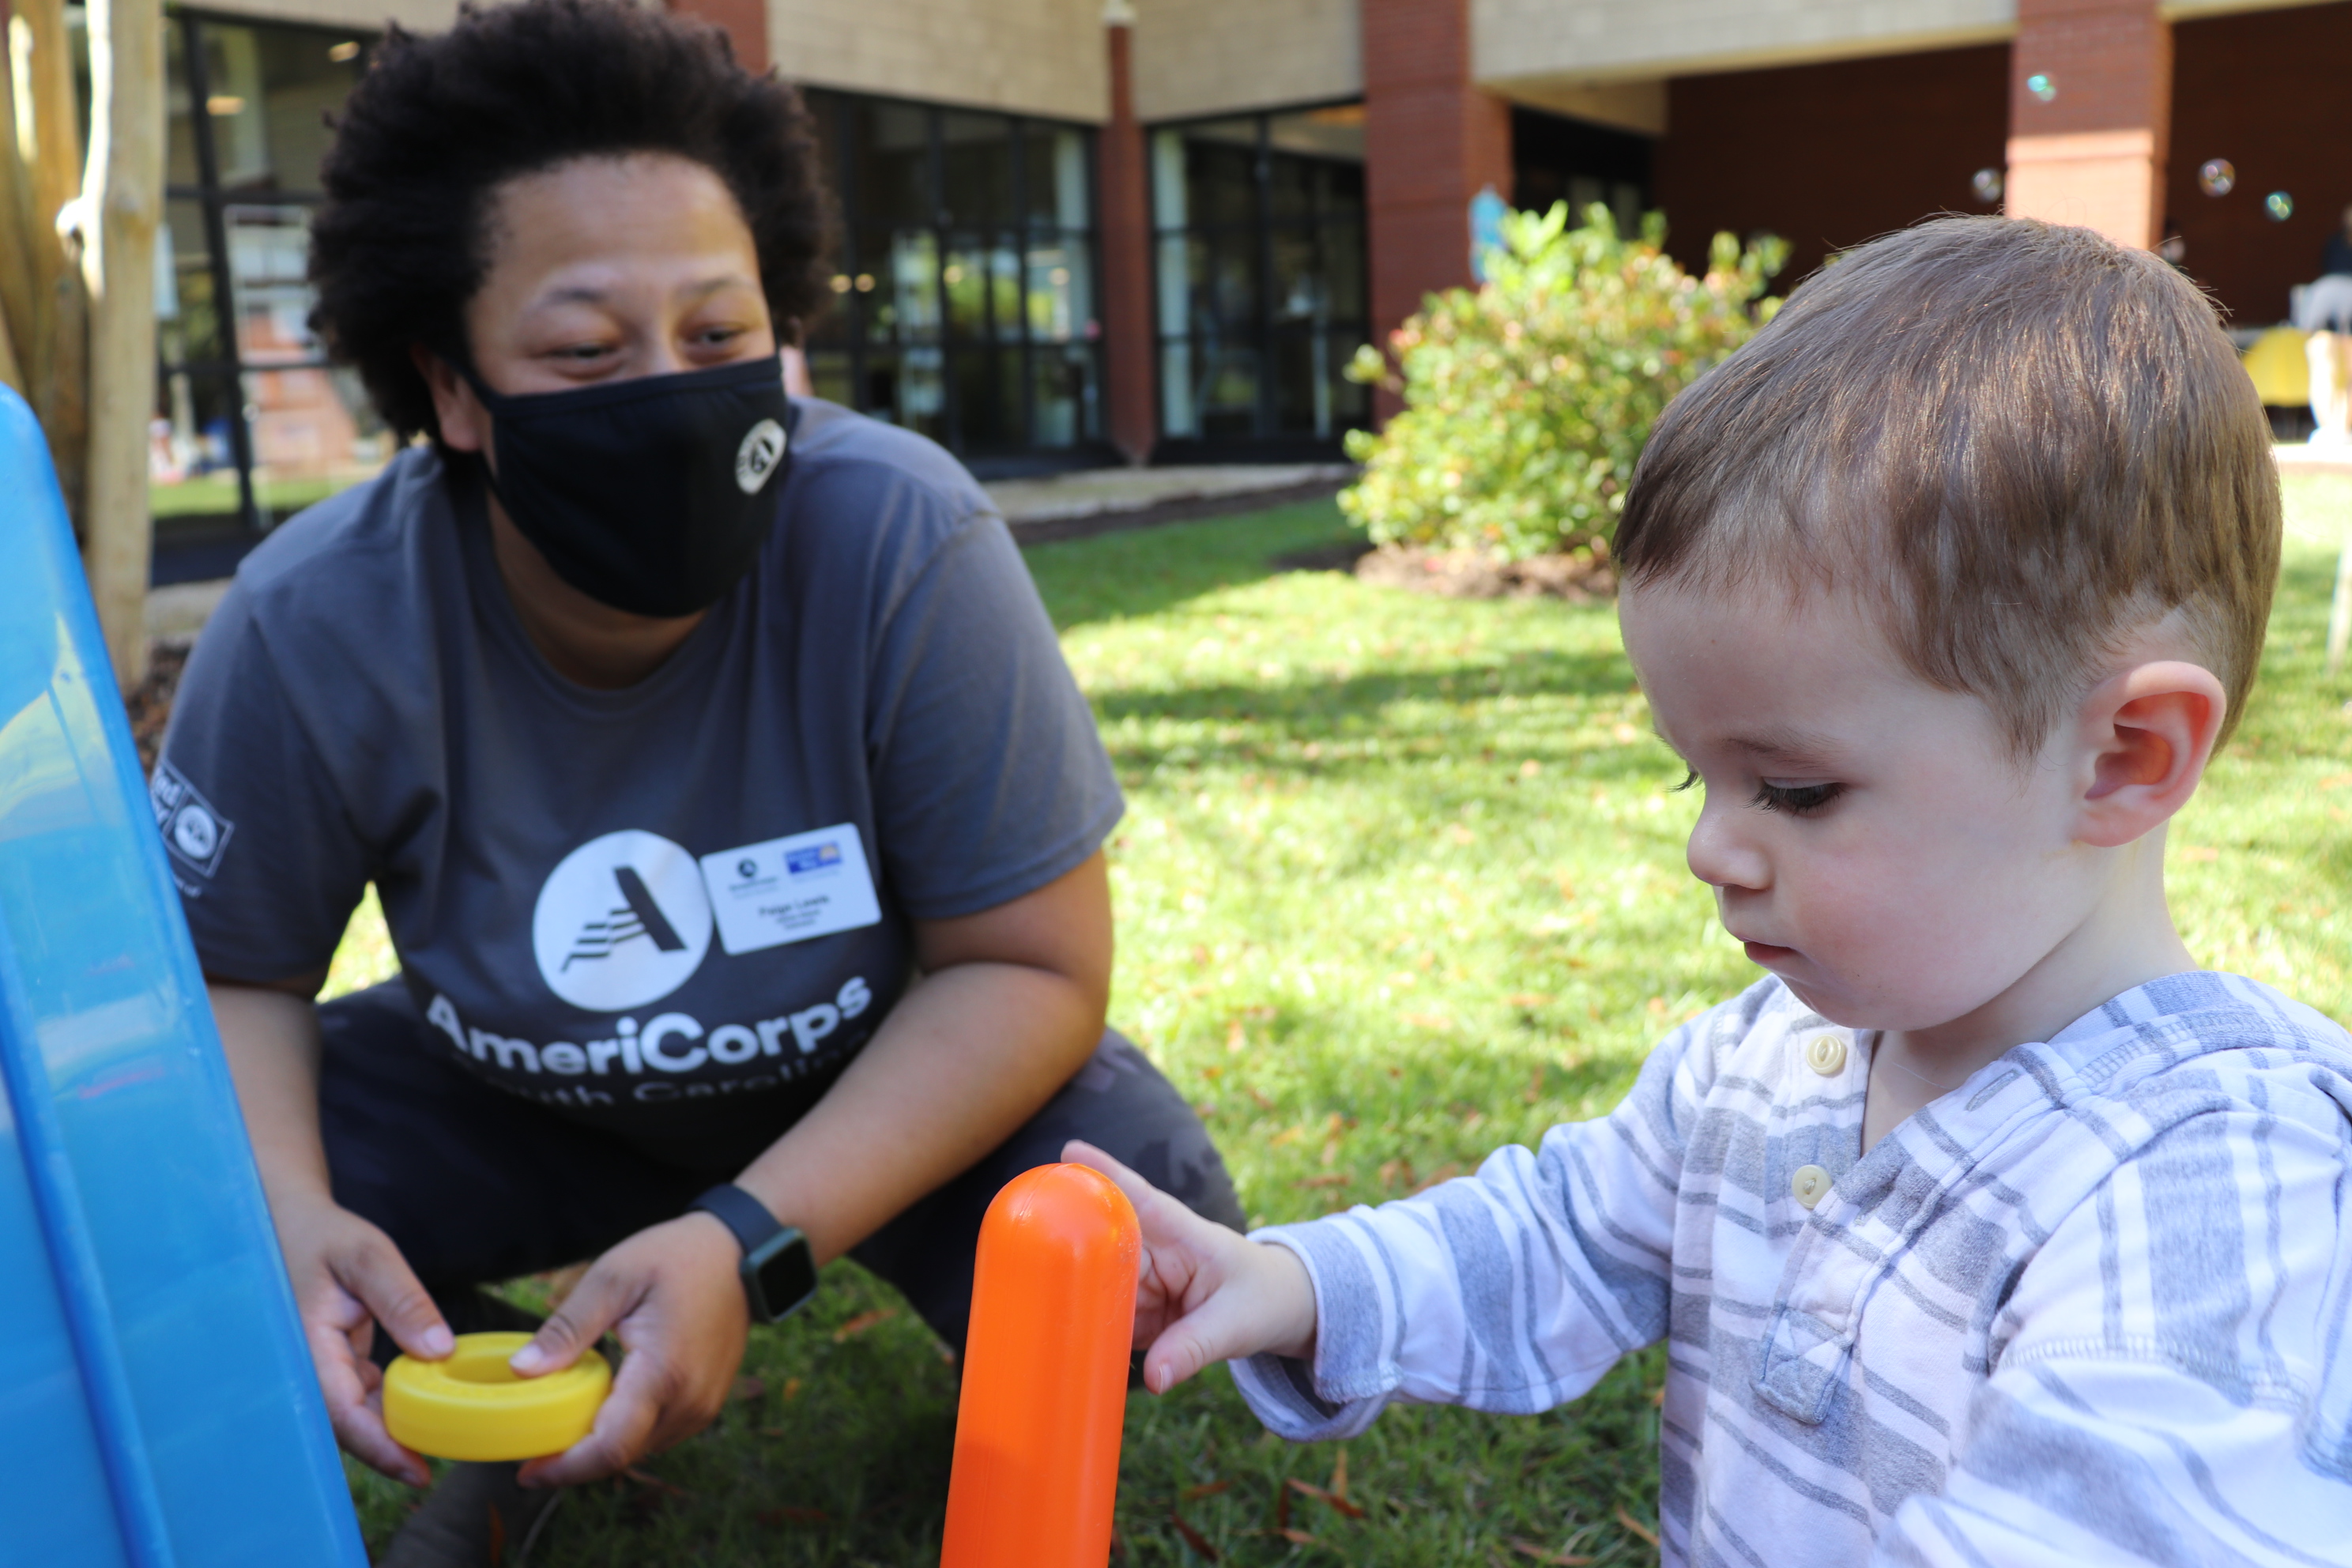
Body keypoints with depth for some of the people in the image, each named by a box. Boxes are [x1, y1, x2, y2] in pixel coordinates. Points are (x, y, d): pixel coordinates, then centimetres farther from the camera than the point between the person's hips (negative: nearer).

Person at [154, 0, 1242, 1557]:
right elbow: (226, 968, -8)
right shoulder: (314, 627, -24)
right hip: (516, 1088, 3)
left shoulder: (906, 542, -31)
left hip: (892, 1073, -1)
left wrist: (750, 1241, -36)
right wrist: (287, 1213, -30)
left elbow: (1029, 965, -24)